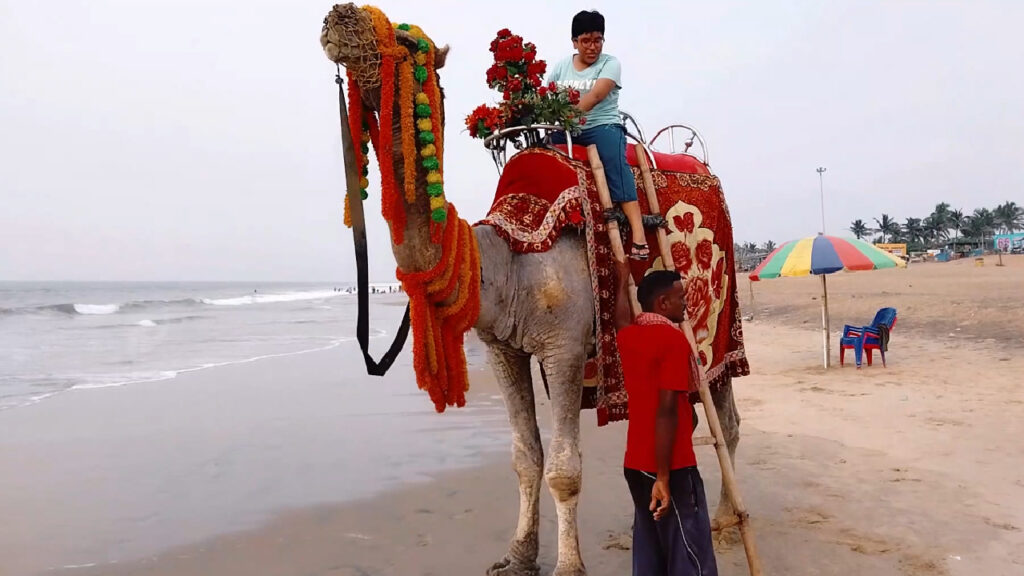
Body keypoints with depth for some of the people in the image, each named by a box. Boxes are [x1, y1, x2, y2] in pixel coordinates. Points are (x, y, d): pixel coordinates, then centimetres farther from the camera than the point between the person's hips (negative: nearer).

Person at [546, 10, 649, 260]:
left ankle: (638, 232, -43)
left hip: (602, 126, -5)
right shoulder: (560, 67, 15)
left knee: (614, 158, -33)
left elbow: (595, 95, -17)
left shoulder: (610, 63, 1)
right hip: (568, 131, 5)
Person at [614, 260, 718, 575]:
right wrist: (663, 478, -21)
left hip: (635, 464, 8)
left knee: (648, 549, 14)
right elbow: (666, 411, -21)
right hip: (671, 468, -8)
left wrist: (623, 278, 51)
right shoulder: (673, 339, -14)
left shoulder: (628, 336, 8)